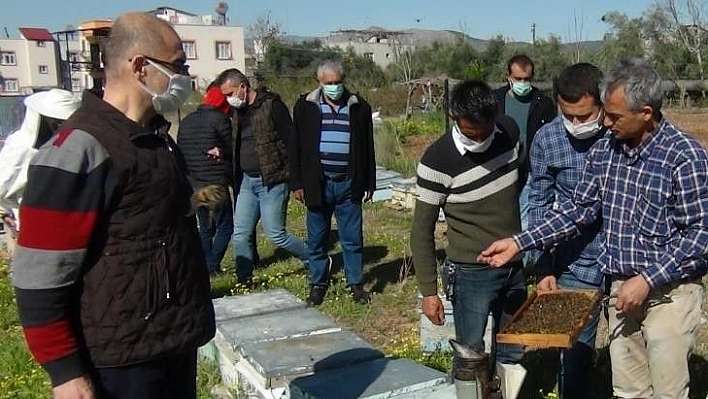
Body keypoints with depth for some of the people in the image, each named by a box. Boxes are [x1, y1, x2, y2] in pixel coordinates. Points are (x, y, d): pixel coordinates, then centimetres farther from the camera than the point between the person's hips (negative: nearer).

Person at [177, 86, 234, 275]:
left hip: (193, 185, 7)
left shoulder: (185, 121, 12)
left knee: (205, 229, 15)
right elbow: (232, 148, -5)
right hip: (215, 183, -7)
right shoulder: (219, 119, -9)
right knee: (225, 227, 2)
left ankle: (204, 267, 15)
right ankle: (212, 265, -5)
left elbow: (180, 151, 16)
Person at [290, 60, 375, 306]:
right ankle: (318, 284, 23)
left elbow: (368, 149, 7)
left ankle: (355, 283, 21)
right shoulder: (305, 106, 1)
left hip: (348, 184, 0)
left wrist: (369, 184, 5)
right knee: (316, 239, 9)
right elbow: (295, 147, 2)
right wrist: (297, 184, -2)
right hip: (317, 184, 0)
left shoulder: (359, 107, 4)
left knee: (353, 238, 6)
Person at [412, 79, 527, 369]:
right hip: (471, 273, -5)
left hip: (514, 267, 5)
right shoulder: (437, 161, -20)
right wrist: (428, 292, -10)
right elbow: (422, 231, -12)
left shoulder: (509, 131, -5)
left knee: (513, 354, 17)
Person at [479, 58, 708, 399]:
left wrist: (647, 280, -20)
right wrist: (520, 242, 0)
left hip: (669, 293, -5)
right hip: (622, 288, 5)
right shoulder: (604, 150, 1)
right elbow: (579, 209, 6)